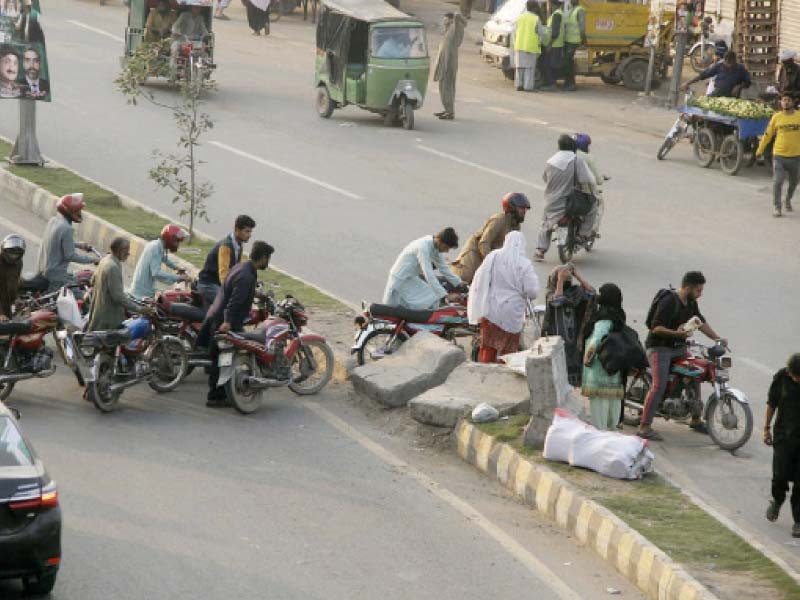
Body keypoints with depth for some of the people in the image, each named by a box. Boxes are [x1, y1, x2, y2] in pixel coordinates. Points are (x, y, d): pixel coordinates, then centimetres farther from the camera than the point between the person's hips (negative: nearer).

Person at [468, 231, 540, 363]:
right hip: (511, 313, -2)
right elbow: (532, 292, -15)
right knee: (508, 351, 10)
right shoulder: (524, 264, -13)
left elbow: (478, 281, 0)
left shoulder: (493, 257, -4)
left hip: (490, 311, 2)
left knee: (488, 349, 13)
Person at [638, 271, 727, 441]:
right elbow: (656, 328, -23)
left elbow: (700, 322, 21)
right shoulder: (668, 301, -19)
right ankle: (645, 426, -23)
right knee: (659, 385, -21)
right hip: (659, 347, -9)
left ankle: (695, 420, 24)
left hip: (678, 347, 9)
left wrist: (717, 338, 10)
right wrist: (676, 333, -36)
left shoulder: (691, 303, 9)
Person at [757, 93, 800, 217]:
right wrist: (760, 149, 12)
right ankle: (776, 207, 1)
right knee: (777, 182, -9)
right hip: (779, 155, -1)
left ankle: (788, 200, 43)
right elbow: (767, 134, 7)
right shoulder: (776, 117, -2)